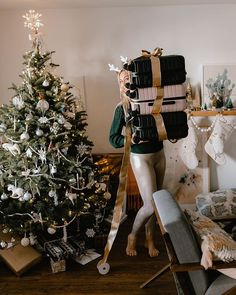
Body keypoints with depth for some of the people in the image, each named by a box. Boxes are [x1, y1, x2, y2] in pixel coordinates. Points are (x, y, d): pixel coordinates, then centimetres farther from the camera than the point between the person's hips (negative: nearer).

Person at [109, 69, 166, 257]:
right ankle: (133, 236, 21)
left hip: (159, 155, 4)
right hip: (140, 158, -4)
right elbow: (114, 139, -9)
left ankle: (150, 239, 33)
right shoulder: (122, 108, -9)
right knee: (151, 205, -7)